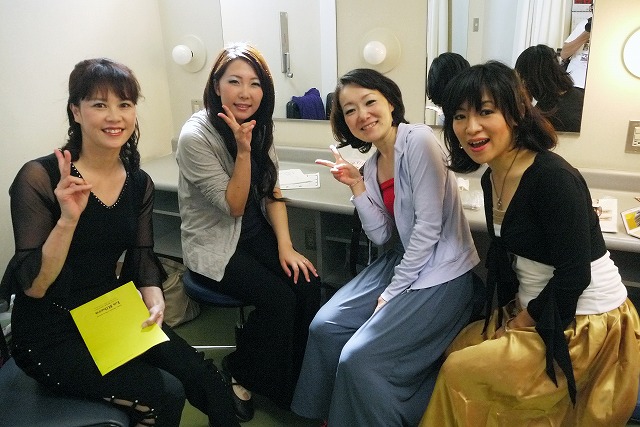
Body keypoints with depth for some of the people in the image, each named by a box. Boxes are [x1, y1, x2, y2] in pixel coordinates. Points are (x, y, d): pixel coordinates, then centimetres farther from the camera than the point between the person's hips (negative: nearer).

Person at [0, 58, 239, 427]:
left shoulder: (139, 183, 0)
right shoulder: (39, 177, -16)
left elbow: (142, 258, 6)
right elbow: (33, 286, -18)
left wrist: (155, 300, -14)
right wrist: (68, 218, -32)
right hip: (50, 334, -4)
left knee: (206, 380, -12)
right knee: (165, 393, -18)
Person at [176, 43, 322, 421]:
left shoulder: (260, 124, -1)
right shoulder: (195, 136, -20)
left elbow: (272, 191, 3)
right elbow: (233, 206, -20)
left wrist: (285, 246, -8)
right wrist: (243, 150, -32)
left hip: (256, 233, 6)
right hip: (214, 244, -5)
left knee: (308, 284, -16)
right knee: (279, 299, -22)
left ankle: (297, 379, 6)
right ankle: (238, 373, 7)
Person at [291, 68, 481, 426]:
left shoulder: (419, 140, -17)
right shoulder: (372, 164, 8)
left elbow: (429, 225, -20)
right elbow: (381, 235, 4)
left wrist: (393, 290, -14)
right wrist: (357, 186, -7)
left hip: (441, 274, -8)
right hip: (404, 261, 8)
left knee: (359, 357, -15)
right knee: (325, 327, 2)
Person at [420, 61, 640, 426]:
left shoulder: (553, 177, -26)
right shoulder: (492, 178, 1)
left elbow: (573, 275, -24)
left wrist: (521, 323, -12)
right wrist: (509, 314, 1)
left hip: (585, 324, -8)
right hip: (535, 310, 8)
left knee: (459, 371, -6)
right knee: (459, 348, 14)